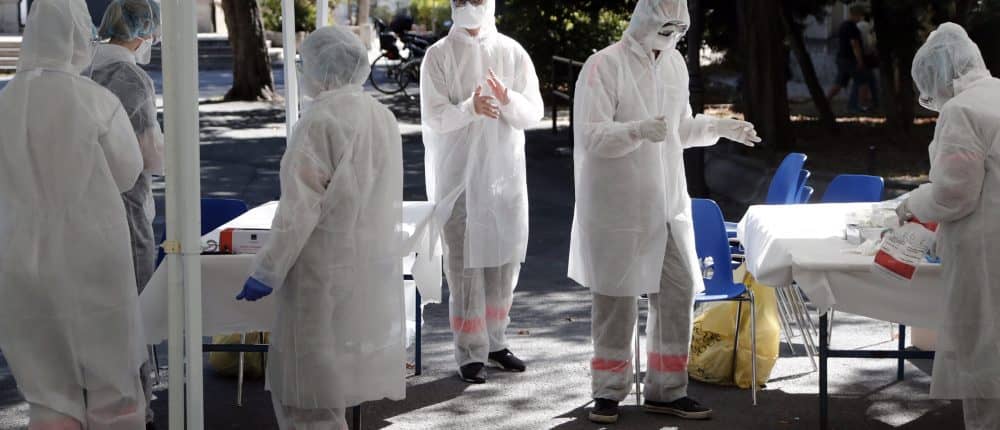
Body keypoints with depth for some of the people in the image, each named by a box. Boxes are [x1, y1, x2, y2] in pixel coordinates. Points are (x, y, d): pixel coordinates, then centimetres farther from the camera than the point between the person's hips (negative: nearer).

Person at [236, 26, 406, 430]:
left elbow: (300, 207, -18)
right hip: (374, 267, 8)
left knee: (307, 390, -2)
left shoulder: (322, 119, -15)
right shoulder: (382, 116, 10)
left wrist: (266, 271, -14)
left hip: (326, 271, -8)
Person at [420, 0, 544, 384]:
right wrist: (469, 108, -29)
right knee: (465, 262, -5)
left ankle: (495, 341, 23)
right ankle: (471, 353, 0)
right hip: (458, 173, -3)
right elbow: (433, 116, -10)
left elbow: (534, 112, -1)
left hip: (506, 171, 3)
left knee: (505, 259, 9)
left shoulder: (512, 53, 3)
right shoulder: (439, 56, -3)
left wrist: (508, 99, -23)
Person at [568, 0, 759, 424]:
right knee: (617, 298, 4)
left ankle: (666, 390, 18)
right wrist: (638, 130, -35)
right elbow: (591, 135, -19)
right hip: (618, 205, -6)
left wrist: (719, 127, 2)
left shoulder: (675, 63, 6)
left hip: (668, 202, 6)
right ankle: (608, 392, 18)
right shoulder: (604, 65, -14)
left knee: (678, 292, 6)